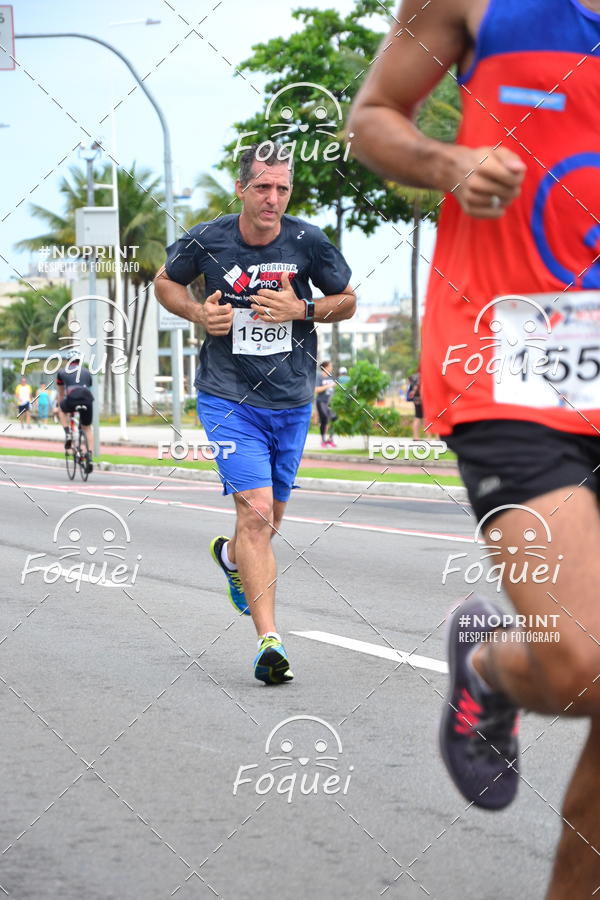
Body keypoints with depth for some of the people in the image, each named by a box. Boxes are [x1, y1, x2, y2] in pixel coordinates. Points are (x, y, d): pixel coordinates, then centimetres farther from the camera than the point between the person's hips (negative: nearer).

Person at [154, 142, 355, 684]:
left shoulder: (308, 242, -6)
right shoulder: (207, 241, -7)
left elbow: (347, 302, 7)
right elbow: (166, 282, 12)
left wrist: (300, 309, -12)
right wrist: (199, 313, -8)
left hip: (292, 401, 3)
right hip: (229, 398, -3)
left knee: (272, 518, 16)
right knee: (255, 511, -18)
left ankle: (231, 556, 52)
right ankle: (269, 640, -17)